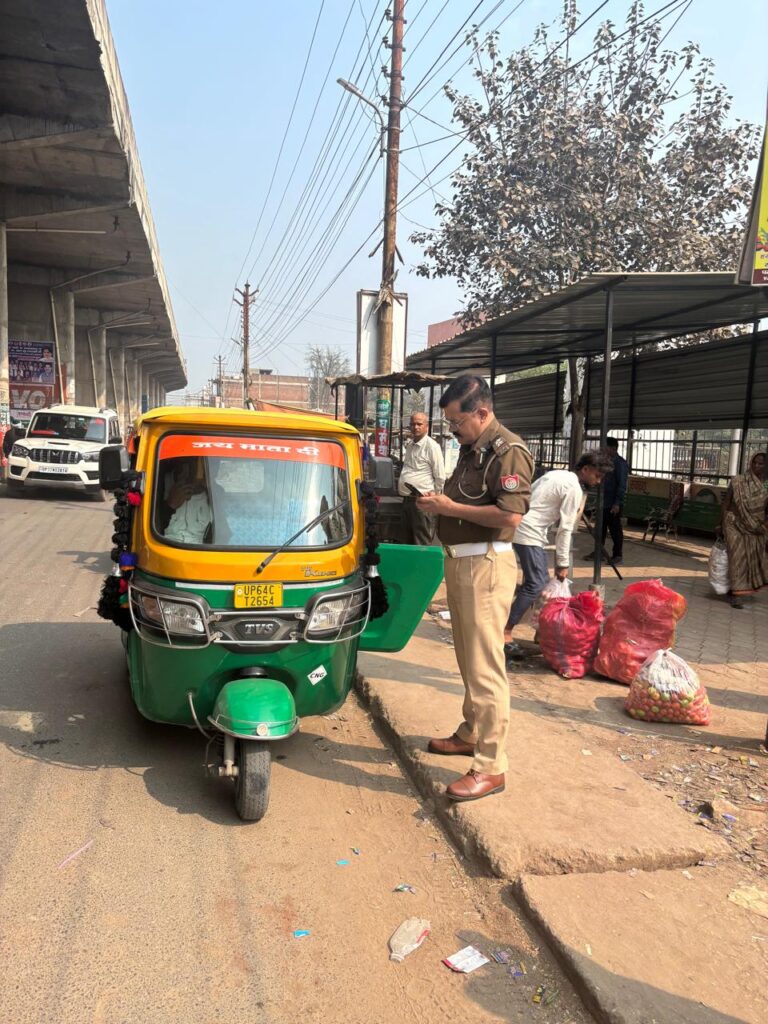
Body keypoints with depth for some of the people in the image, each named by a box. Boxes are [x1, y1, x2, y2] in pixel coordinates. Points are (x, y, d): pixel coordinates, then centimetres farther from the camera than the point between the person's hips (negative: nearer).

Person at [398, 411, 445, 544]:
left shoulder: (432, 446, -10)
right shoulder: (409, 445, 14)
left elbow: (440, 477, -9)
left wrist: (434, 496, -2)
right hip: (407, 499, 8)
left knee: (422, 545, -2)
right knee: (409, 542, 17)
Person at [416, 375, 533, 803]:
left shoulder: (508, 451, -14)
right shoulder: (470, 448, 16)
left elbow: (511, 513, -24)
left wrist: (450, 507, -18)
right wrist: (438, 502, 6)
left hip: (486, 565, -10)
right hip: (460, 560, 10)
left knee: (485, 665, -7)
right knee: (468, 658, 19)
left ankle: (491, 766, 0)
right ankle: (472, 733, 35)